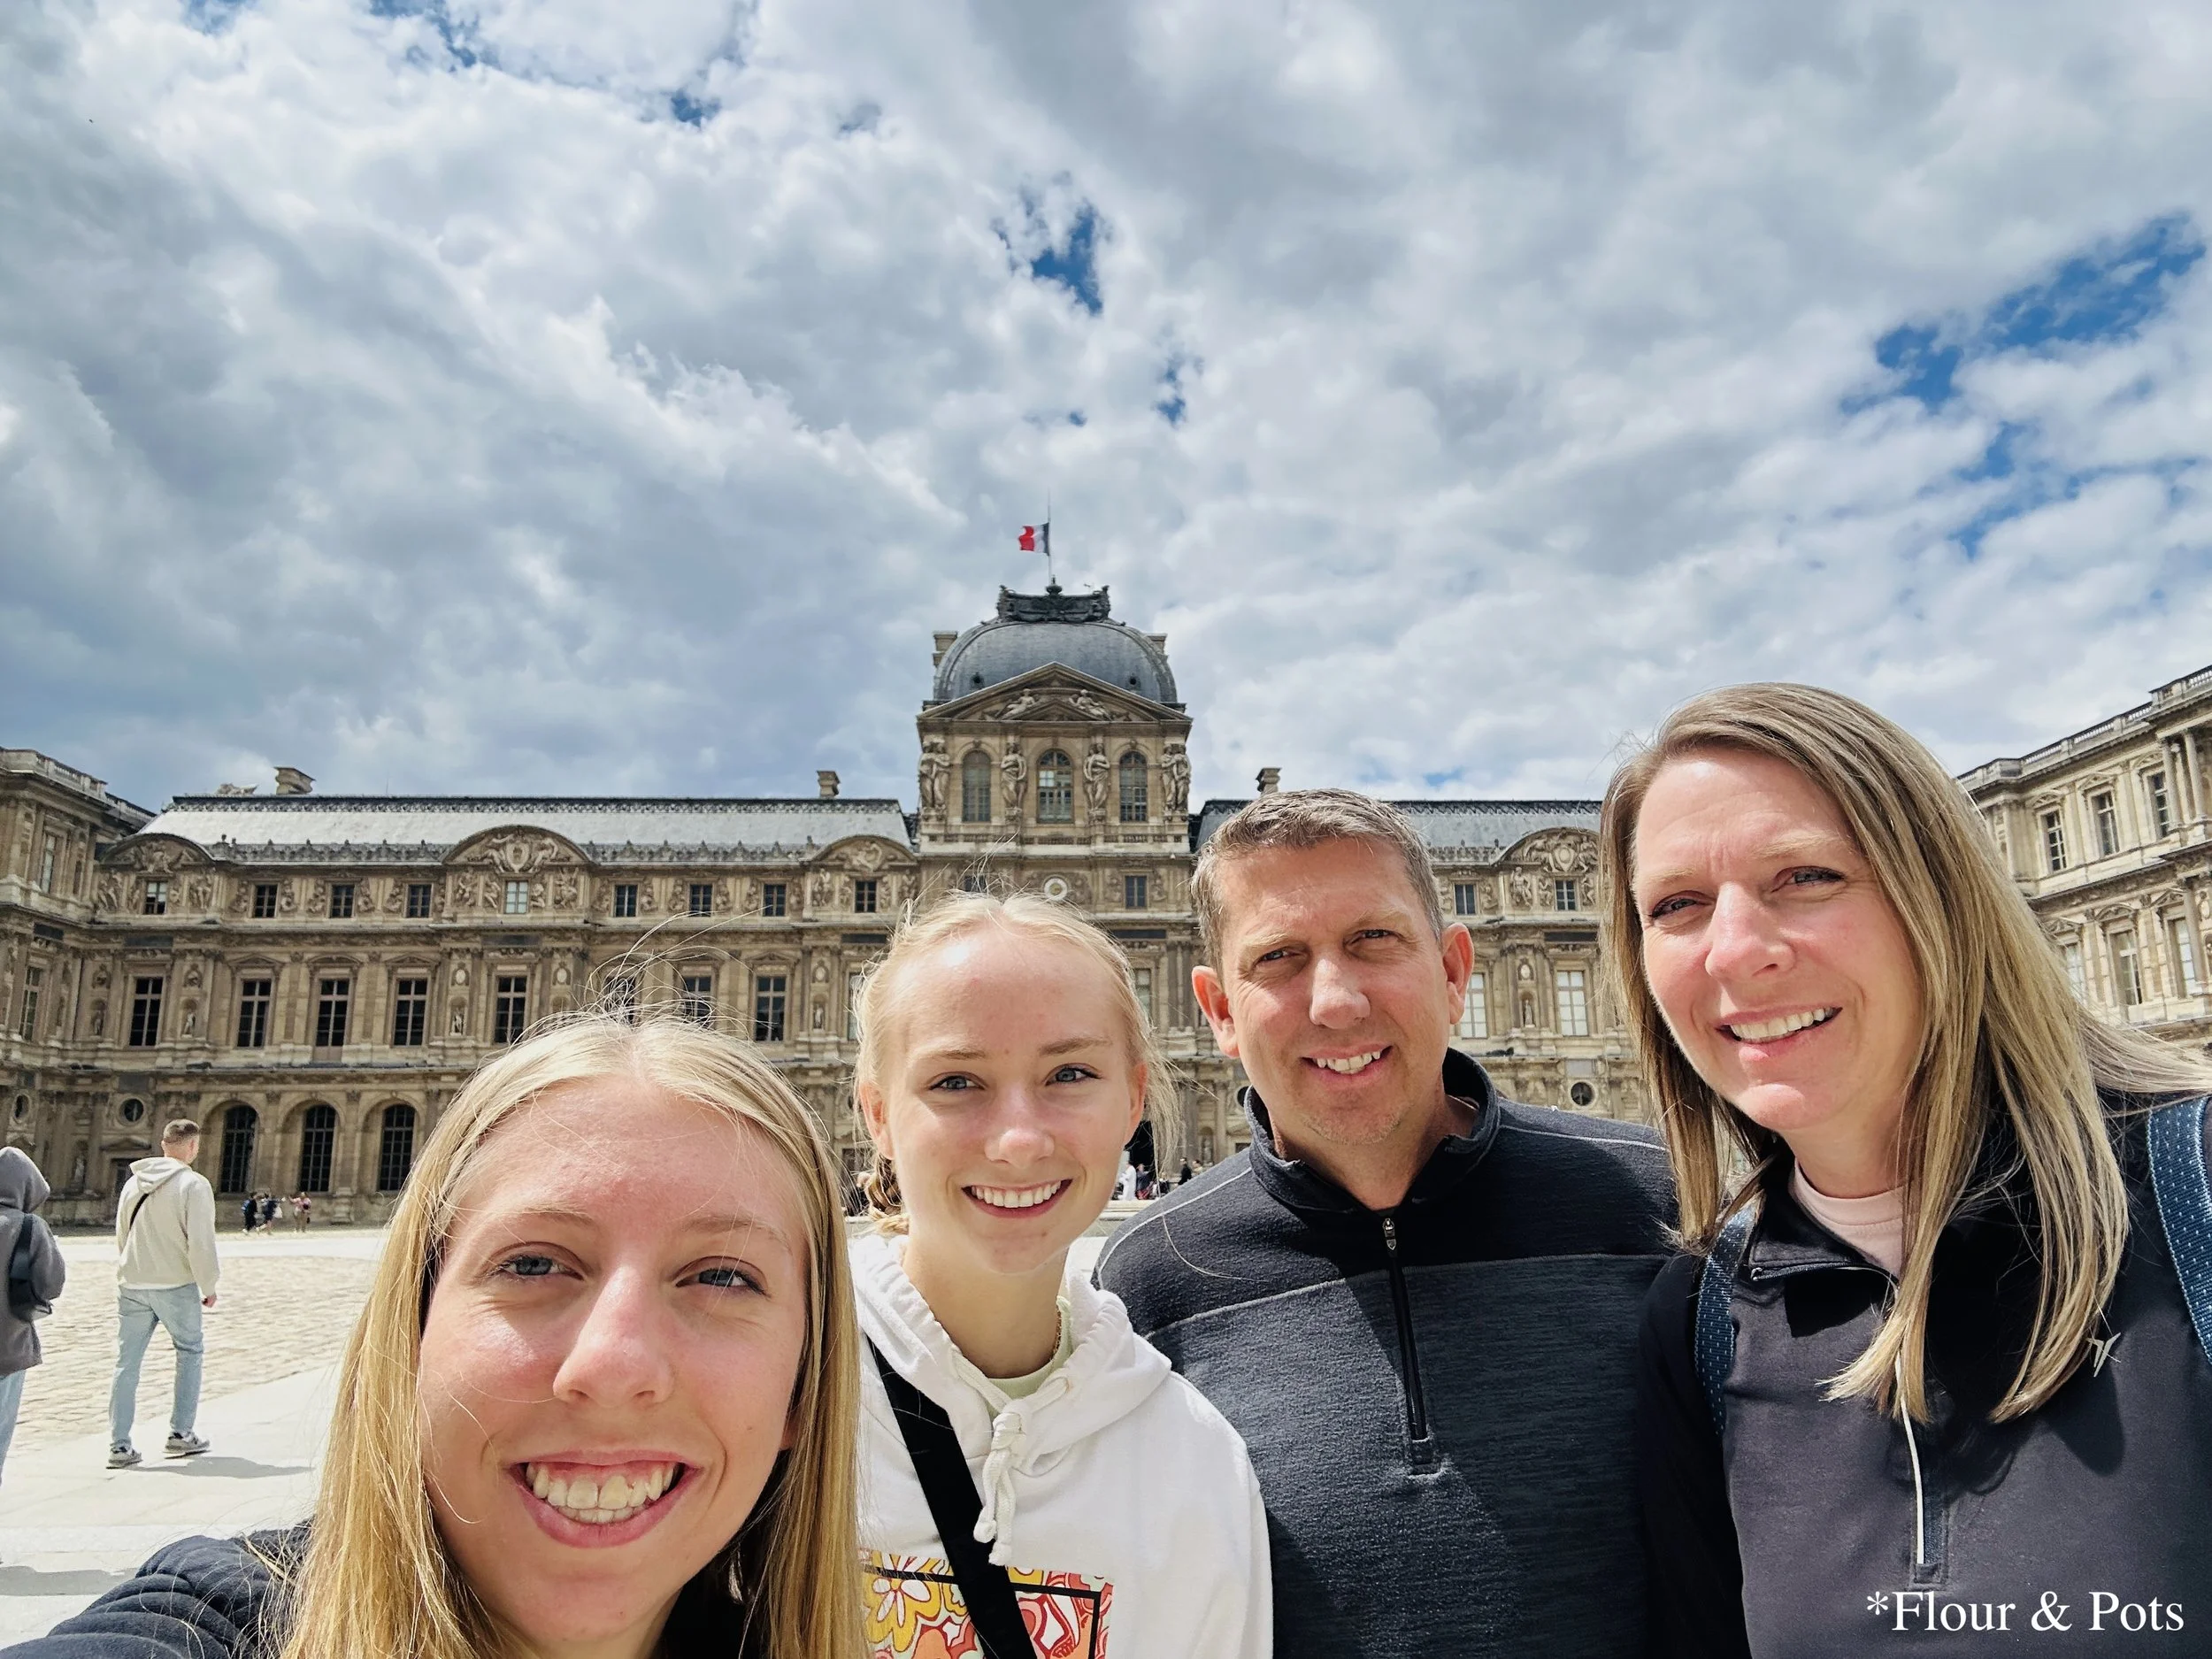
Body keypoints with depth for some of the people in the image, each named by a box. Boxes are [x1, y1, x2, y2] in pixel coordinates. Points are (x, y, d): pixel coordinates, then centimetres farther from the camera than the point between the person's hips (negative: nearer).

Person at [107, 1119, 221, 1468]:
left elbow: (121, 1236, 17)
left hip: (131, 1285, 5)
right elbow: (201, 1242, -14)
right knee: (190, 1351, 12)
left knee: (127, 1363, 8)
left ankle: (119, 1445, 8)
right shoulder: (194, 1184, -11)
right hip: (175, 1285, -5)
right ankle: (180, 1434, 12)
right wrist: (208, 1286, -3)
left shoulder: (134, 1182, 9)